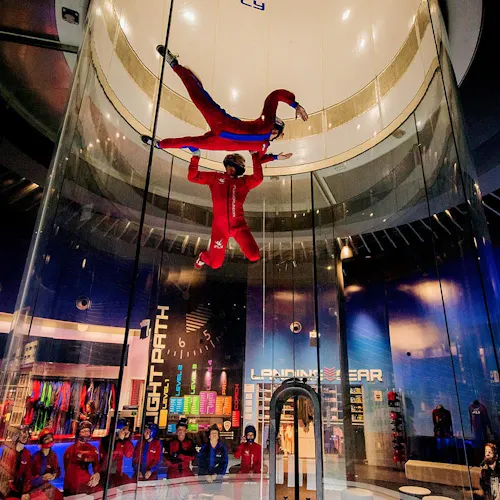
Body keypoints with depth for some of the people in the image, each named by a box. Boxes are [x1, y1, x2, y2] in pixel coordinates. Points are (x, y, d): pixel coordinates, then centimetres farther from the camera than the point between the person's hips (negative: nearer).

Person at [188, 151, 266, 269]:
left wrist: (255, 156, -7)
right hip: (220, 225, 0)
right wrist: (195, 157, 2)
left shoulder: (244, 181, 10)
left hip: (238, 225, 0)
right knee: (215, 264, 5)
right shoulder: (215, 177, 11)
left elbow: (258, 178, -10)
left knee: (254, 256, -13)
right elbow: (192, 177, 9)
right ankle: (203, 257, 44)